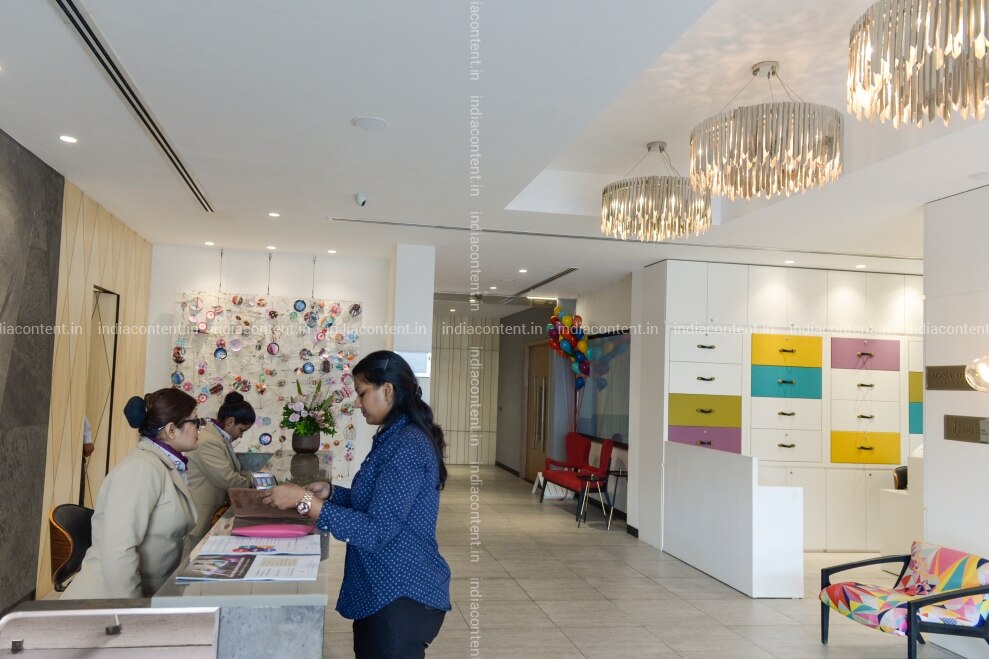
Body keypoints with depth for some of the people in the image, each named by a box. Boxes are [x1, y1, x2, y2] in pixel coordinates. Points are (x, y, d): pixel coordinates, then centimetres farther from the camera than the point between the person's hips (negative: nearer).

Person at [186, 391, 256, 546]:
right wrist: (252, 483, -7)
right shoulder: (208, 442, -21)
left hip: (214, 512, 10)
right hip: (201, 515, -10)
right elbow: (227, 479, -23)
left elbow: (230, 471, 18)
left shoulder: (221, 439, 13)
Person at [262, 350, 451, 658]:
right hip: (383, 590, 10)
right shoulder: (397, 438, 10)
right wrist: (330, 492, 4)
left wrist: (305, 501, -25)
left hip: (403, 596, -10)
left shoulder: (407, 446, -23)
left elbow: (377, 532, -26)